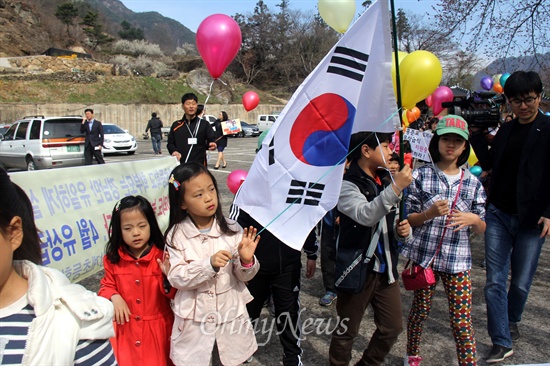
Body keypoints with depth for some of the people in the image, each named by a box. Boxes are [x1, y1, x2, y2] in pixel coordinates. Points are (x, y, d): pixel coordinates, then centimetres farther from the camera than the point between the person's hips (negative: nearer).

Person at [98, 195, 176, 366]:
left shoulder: (162, 257, -14)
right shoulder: (113, 259, -7)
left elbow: (174, 294, -10)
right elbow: (107, 286, 6)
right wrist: (114, 297, -15)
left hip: (157, 326, -1)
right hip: (126, 326, 2)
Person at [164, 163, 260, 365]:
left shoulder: (231, 229, -9)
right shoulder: (176, 235, -10)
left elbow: (245, 276, -4)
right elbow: (176, 278, -16)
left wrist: (246, 261, -26)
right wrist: (209, 264, -30)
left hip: (230, 313, 1)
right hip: (195, 318, -1)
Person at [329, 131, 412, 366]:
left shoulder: (385, 180, 8)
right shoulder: (347, 185, -14)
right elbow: (365, 215, -33)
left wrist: (403, 230, -3)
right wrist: (395, 188, -40)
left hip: (385, 268, 7)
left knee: (392, 327, 15)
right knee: (346, 331, 9)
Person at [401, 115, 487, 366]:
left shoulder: (473, 183, 4)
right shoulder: (421, 175, -2)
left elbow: (481, 230, 7)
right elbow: (407, 218, -2)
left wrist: (473, 219, -16)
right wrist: (429, 214, -21)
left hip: (457, 260, 1)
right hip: (424, 255, -1)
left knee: (462, 322, 0)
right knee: (420, 312, 14)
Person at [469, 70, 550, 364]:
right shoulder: (505, 130, 11)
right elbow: (488, 163, 15)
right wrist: (477, 134, 5)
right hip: (499, 215, 4)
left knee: (521, 282, 9)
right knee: (495, 281, 0)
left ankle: (512, 321, 38)